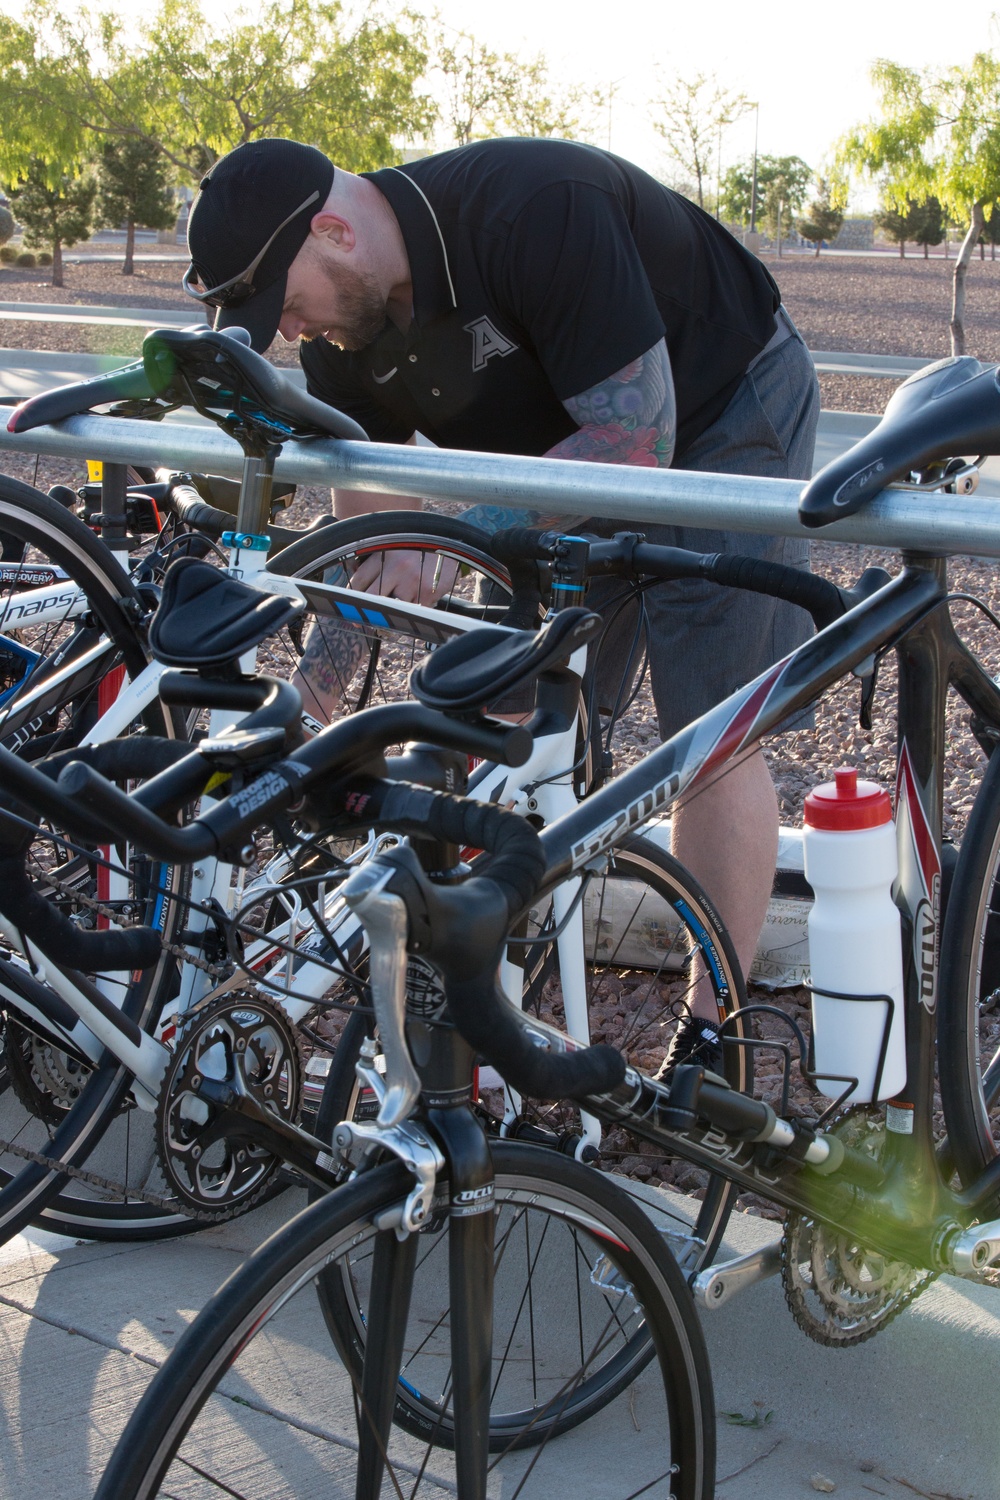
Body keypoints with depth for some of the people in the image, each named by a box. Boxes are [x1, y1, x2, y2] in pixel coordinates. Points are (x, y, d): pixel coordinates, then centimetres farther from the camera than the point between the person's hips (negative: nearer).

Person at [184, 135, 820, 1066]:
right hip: (563, 434, 7)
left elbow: (636, 440, -35)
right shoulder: (343, 326, -13)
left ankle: (713, 1045, 1)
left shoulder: (537, 211, -36)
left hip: (722, 413, -6)